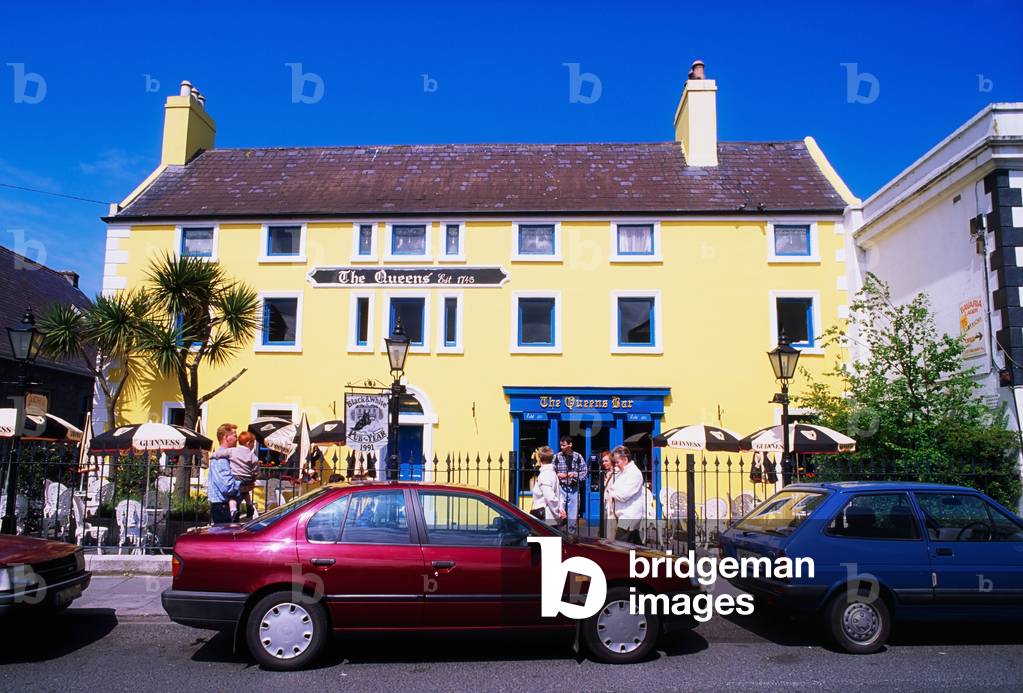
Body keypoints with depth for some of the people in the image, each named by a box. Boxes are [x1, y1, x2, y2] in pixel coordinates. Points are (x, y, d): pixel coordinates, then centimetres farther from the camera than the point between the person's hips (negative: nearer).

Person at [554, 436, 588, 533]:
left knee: (573, 515, 4)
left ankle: (572, 534, 14)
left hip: (574, 488, 0)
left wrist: (575, 474, -11)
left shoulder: (578, 457, 1)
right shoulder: (557, 456, 0)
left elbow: (585, 471, 3)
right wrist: (557, 475, -13)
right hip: (561, 488, 0)